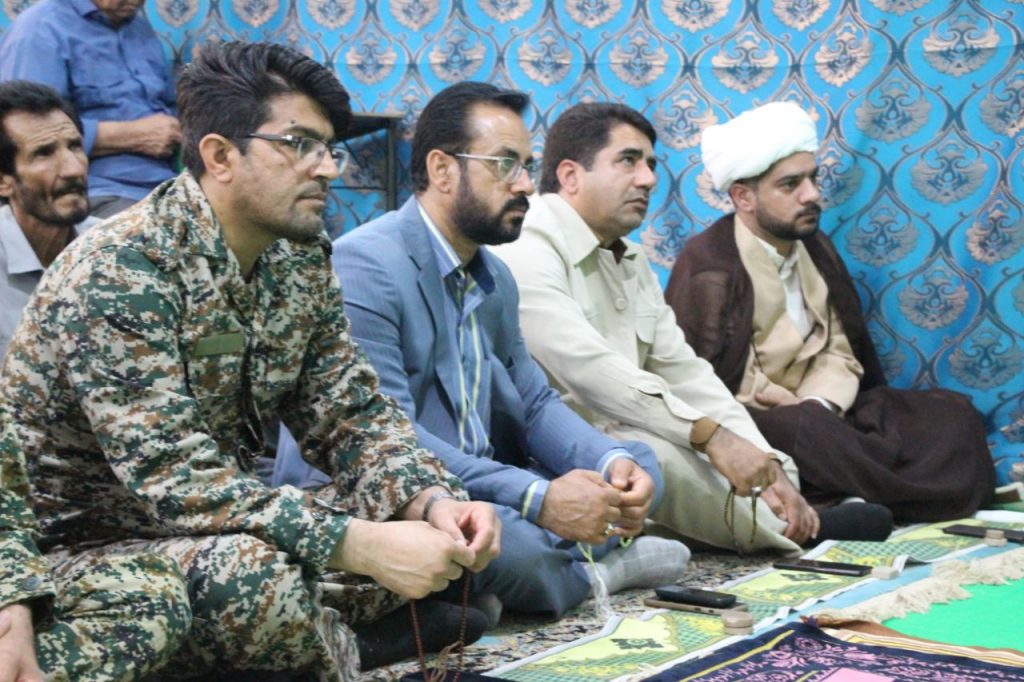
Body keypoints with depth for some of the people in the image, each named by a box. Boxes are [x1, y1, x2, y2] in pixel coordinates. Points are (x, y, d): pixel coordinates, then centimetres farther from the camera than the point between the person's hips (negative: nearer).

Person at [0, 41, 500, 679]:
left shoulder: (301, 260, 1)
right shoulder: (119, 273, -23)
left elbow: (354, 416, 3)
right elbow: (175, 482, -30)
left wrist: (433, 500, -18)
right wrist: (366, 545, -36)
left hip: (221, 528, 7)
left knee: (444, 525, -5)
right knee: (253, 578, -36)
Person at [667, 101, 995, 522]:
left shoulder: (816, 249, 11)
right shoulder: (707, 266, -13)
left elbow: (840, 353, 9)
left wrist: (816, 405, -12)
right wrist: (801, 415, -17)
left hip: (815, 412, 8)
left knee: (952, 413, -4)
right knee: (807, 431, -39)